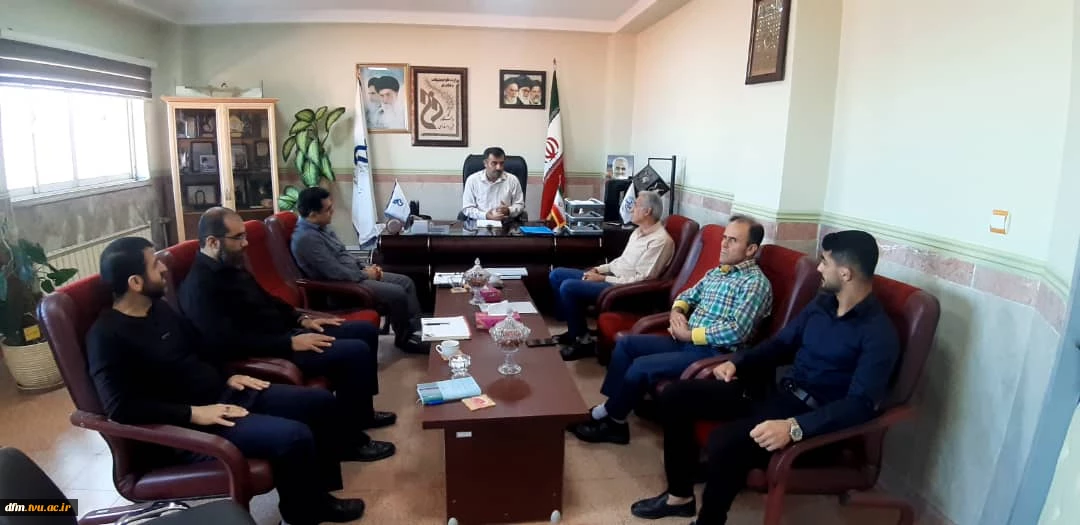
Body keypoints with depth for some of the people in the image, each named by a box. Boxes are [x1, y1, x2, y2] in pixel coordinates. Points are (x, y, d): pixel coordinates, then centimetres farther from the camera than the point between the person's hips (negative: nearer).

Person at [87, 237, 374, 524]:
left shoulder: (160, 308, 10)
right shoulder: (106, 336, -16)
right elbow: (121, 407, -24)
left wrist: (227, 377, 8)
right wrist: (193, 413, -25)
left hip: (224, 394, 9)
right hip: (189, 424, -9)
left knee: (321, 401, 5)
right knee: (294, 436, -28)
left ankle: (317, 488, 21)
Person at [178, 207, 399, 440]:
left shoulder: (231, 266, 11)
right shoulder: (200, 287, -20)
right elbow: (231, 344, -28)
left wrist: (301, 319, 9)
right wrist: (290, 343, -26)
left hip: (284, 332, 11)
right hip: (271, 351, -10)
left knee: (366, 331, 9)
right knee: (356, 351, -23)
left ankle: (362, 412, 21)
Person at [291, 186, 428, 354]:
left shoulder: (321, 226, 9)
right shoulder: (306, 238, -23)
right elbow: (336, 273, -25)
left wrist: (365, 267, 4)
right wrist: (365, 274, -11)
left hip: (354, 274, 10)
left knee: (406, 282, 2)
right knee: (397, 293, -20)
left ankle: (417, 330, 5)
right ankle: (404, 338, 2)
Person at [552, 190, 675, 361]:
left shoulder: (660, 240, -18)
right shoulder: (639, 231, 13)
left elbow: (641, 280, -22)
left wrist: (603, 279, -18)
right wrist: (598, 269, 6)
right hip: (611, 276, 10)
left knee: (568, 287, -24)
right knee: (556, 275, 3)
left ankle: (582, 340, -7)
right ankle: (575, 329, 9)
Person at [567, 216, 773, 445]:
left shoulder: (755, 283, -12)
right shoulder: (716, 272, 15)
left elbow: (737, 331, -23)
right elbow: (687, 296, 24)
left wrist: (690, 334, -16)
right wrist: (677, 311, -1)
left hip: (713, 353, -9)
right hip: (687, 340, 9)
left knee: (642, 366, -20)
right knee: (626, 344, -1)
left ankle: (612, 419, 1)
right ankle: (610, 410, 2)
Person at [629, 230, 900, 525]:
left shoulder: (879, 333, -15)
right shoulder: (822, 303, 9)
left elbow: (860, 405, -25)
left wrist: (794, 427, -37)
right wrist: (737, 363, 3)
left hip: (812, 417, -8)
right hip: (780, 392, 8)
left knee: (726, 442, -36)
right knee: (676, 396, -3)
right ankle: (680, 495, 11)